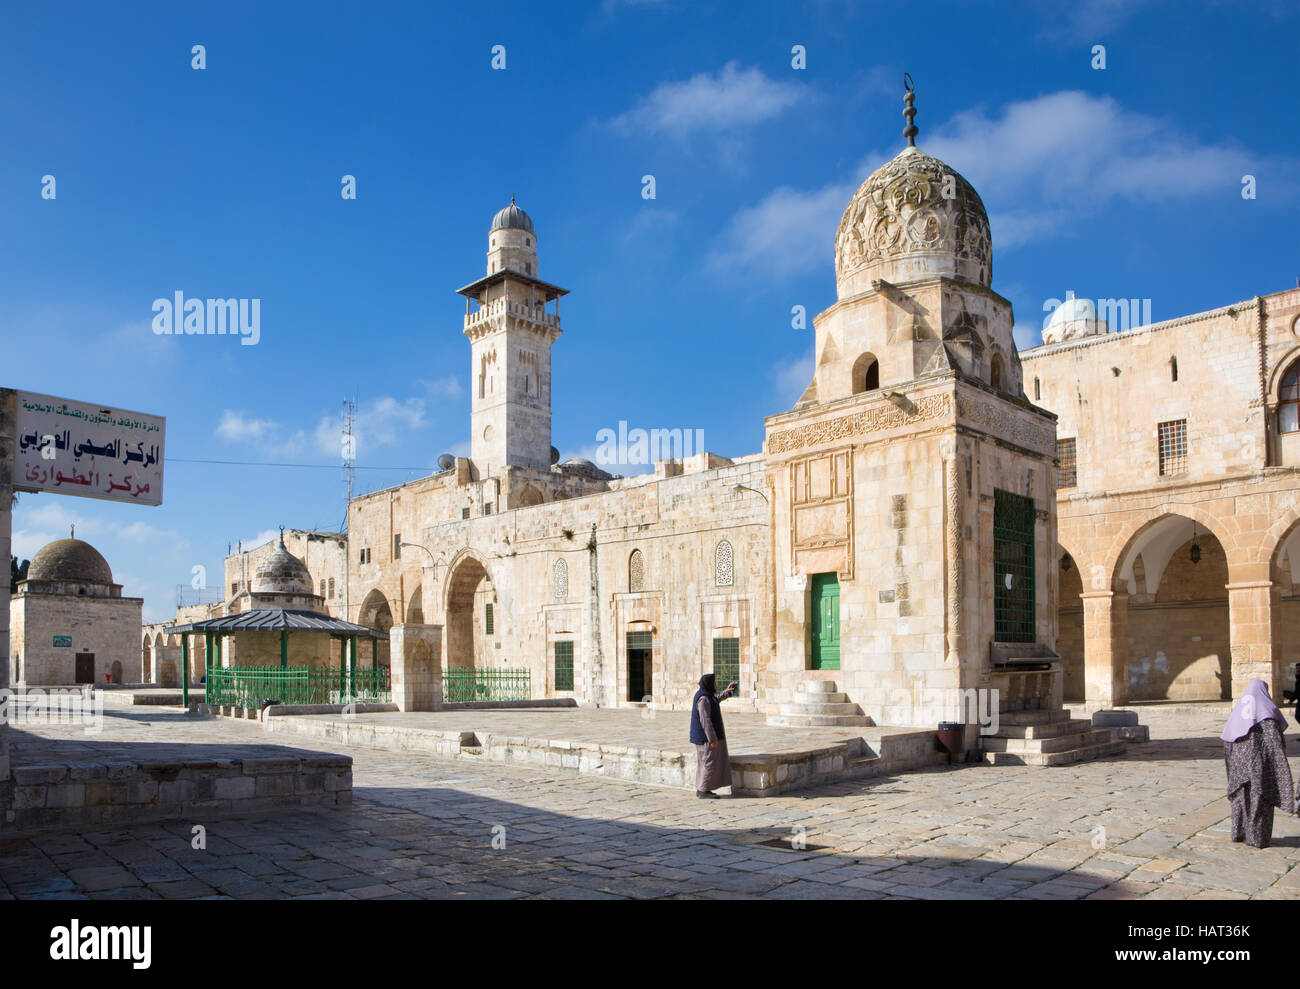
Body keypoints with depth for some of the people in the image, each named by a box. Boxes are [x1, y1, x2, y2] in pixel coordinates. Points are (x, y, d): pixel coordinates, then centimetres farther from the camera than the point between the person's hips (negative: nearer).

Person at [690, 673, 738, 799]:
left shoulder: (706, 695, 9)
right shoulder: (704, 699, -22)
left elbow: (715, 700, 32)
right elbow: (705, 720, -25)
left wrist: (726, 692, 29)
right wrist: (712, 739, -23)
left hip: (704, 736, 10)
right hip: (706, 736, -10)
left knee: (704, 762, 14)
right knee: (709, 761, -4)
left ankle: (701, 789, 19)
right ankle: (703, 790, 0)